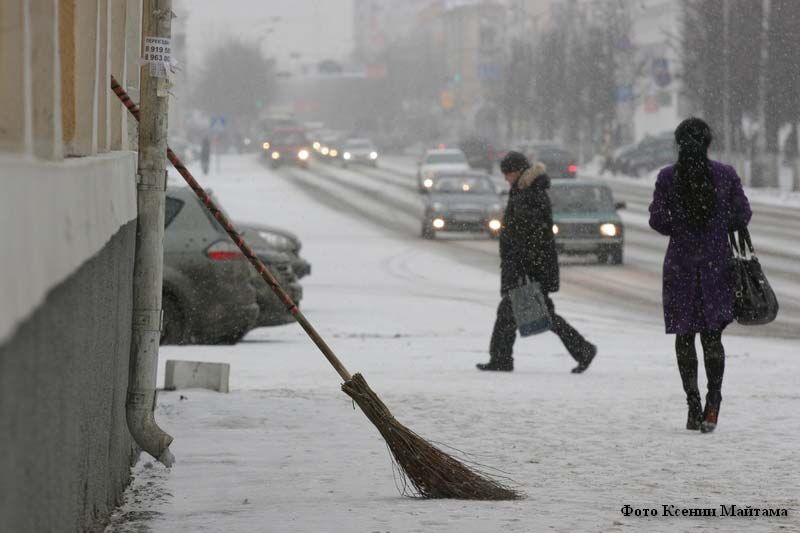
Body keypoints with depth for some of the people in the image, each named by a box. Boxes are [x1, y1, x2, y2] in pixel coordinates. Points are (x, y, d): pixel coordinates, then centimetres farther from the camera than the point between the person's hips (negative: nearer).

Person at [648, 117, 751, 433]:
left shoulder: (667, 178, -7)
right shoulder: (726, 175, -5)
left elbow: (659, 221, -6)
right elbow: (742, 216, -2)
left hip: (681, 263, 0)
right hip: (717, 263, 1)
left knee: (685, 336, 9)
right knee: (713, 334, 6)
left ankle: (693, 404, 5)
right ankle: (713, 402, -10)